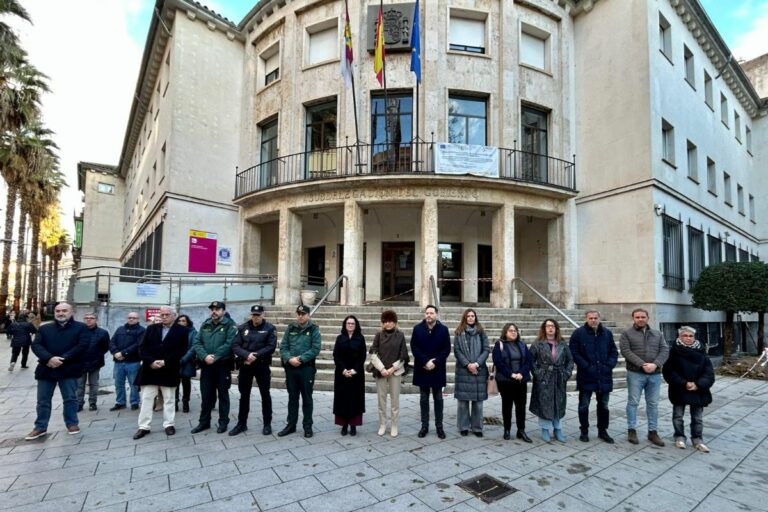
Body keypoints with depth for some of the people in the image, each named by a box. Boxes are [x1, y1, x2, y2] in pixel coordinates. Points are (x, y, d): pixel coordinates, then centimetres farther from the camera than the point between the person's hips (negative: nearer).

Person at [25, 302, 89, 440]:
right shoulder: (44, 328, 10)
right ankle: (41, 427, 25)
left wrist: (62, 359, -17)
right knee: (43, 400, 11)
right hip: (46, 369, 3)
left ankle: (72, 423, 19)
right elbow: (35, 345, -1)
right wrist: (49, 358, -18)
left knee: (70, 398, 4)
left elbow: (82, 345, -10)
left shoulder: (80, 327, 0)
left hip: (69, 369, -3)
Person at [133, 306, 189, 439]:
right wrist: (151, 362, -13)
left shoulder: (182, 331, -3)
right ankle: (143, 427, 16)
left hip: (169, 372, -3)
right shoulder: (151, 328, 8)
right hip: (150, 370, 3)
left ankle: (169, 424, 18)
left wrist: (164, 362, -16)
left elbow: (181, 351, -9)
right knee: (146, 399, 7)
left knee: (169, 399, 8)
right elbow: (142, 348, 2)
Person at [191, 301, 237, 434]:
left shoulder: (230, 325, -6)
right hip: (206, 365, 4)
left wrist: (215, 357, -20)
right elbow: (197, 342, 1)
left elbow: (229, 344, -17)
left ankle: (223, 422, 18)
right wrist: (205, 356, -14)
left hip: (223, 365, -4)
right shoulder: (205, 325, 10)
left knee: (223, 394, 7)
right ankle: (204, 422, 27)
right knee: (206, 394, 13)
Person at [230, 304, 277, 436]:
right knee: (244, 395, 13)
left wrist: (256, 355, -21)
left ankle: (267, 424, 17)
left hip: (262, 366, -3)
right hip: (245, 365, 3)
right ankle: (242, 423, 26)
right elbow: (235, 346, -4)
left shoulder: (270, 328, -4)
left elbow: (271, 347, -12)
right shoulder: (242, 328, 4)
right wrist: (247, 355, -21)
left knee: (265, 395, 6)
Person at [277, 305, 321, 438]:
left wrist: (300, 359, -18)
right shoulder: (290, 328, 6)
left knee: (307, 398, 7)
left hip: (307, 368, -3)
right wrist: (289, 358, -15)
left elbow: (315, 349, -12)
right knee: (292, 398, 14)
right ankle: (291, 424, 26)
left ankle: (307, 426, 19)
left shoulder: (314, 329, -4)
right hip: (291, 368, 3)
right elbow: (283, 346, 2)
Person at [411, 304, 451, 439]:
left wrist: (435, 362, -15)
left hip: (437, 369, 0)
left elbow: (447, 349, -5)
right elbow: (414, 347, -5)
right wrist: (425, 362, -15)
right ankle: (424, 426, 19)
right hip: (422, 369, 1)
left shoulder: (443, 329, -2)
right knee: (424, 399, 9)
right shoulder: (417, 328, -1)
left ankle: (439, 426, 20)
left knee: (438, 399, 9)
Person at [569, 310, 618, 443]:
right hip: (586, 376, -3)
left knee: (603, 405, 15)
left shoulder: (607, 333, 4)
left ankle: (602, 431, 30)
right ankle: (584, 431, 21)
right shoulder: (578, 333, -8)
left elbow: (614, 352, 9)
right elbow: (574, 353, -10)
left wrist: (609, 366, -6)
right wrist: (586, 366, -16)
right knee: (584, 405, 7)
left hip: (604, 376, 4)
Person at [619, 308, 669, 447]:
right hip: (635, 374, -3)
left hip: (655, 374, 4)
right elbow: (626, 351, -11)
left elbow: (665, 351, 2)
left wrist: (655, 364, -15)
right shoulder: (627, 334, 0)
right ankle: (632, 430, 12)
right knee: (633, 402, 2)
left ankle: (653, 432, 21)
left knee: (653, 404, 10)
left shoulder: (658, 334, 12)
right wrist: (642, 365, -19)